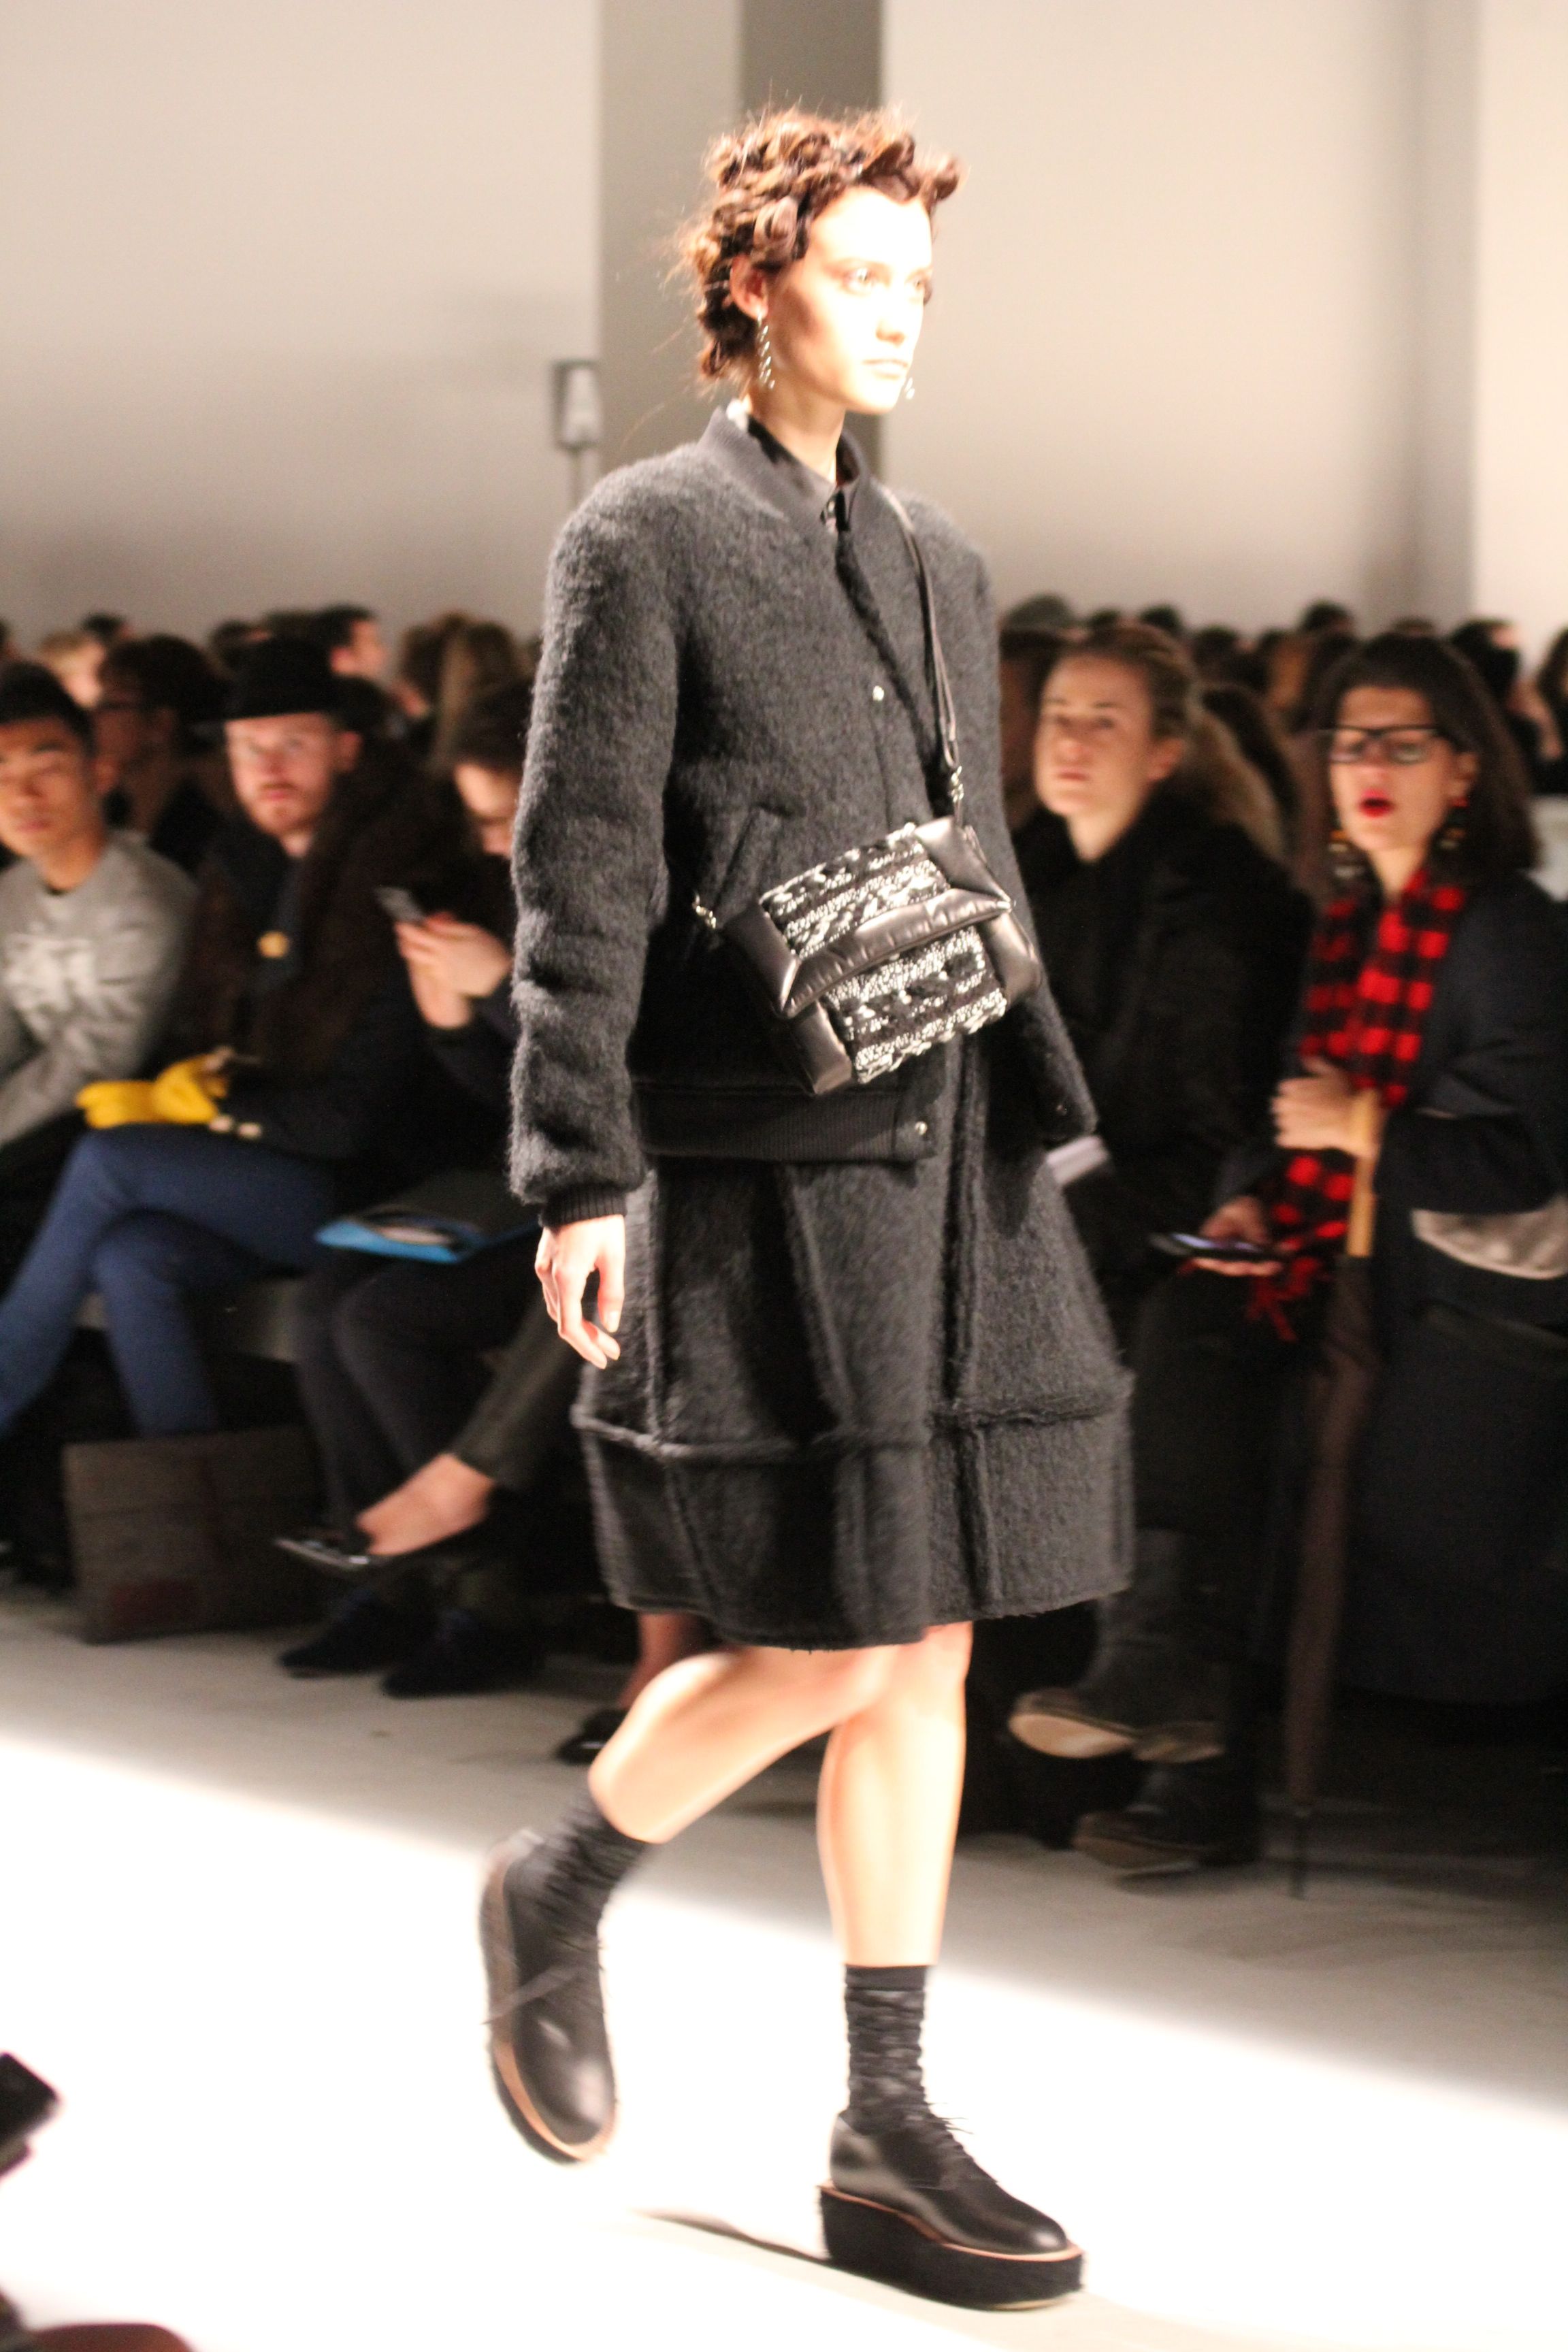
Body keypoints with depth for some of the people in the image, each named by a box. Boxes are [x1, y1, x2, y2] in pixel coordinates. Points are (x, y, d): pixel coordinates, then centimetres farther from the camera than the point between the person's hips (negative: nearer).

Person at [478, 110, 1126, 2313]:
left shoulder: (937, 562, 17)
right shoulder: (645, 540, -3)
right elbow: (579, 879, -7)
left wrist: (1042, 1128, 16)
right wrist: (580, 1176, -12)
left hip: (950, 1164, 7)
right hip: (759, 1169, -7)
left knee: (926, 1655, 6)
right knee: (820, 1651, -7)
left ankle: (890, 2141, 13)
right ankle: (559, 1893, 21)